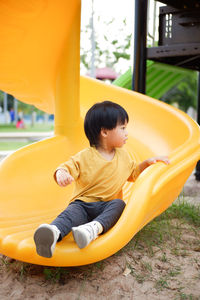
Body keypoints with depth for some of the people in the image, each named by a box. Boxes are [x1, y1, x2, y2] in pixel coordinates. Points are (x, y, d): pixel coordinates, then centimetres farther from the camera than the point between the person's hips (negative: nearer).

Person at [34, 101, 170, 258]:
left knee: (119, 204, -30)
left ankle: (95, 227, -55)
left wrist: (147, 163, 15)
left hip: (108, 206, 3)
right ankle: (55, 233, -65)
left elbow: (133, 173, 30)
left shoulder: (123, 155, 15)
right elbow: (66, 167, -10)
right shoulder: (84, 157, -3)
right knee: (72, 211, -35)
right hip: (83, 204, -3)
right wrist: (61, 174, -33)